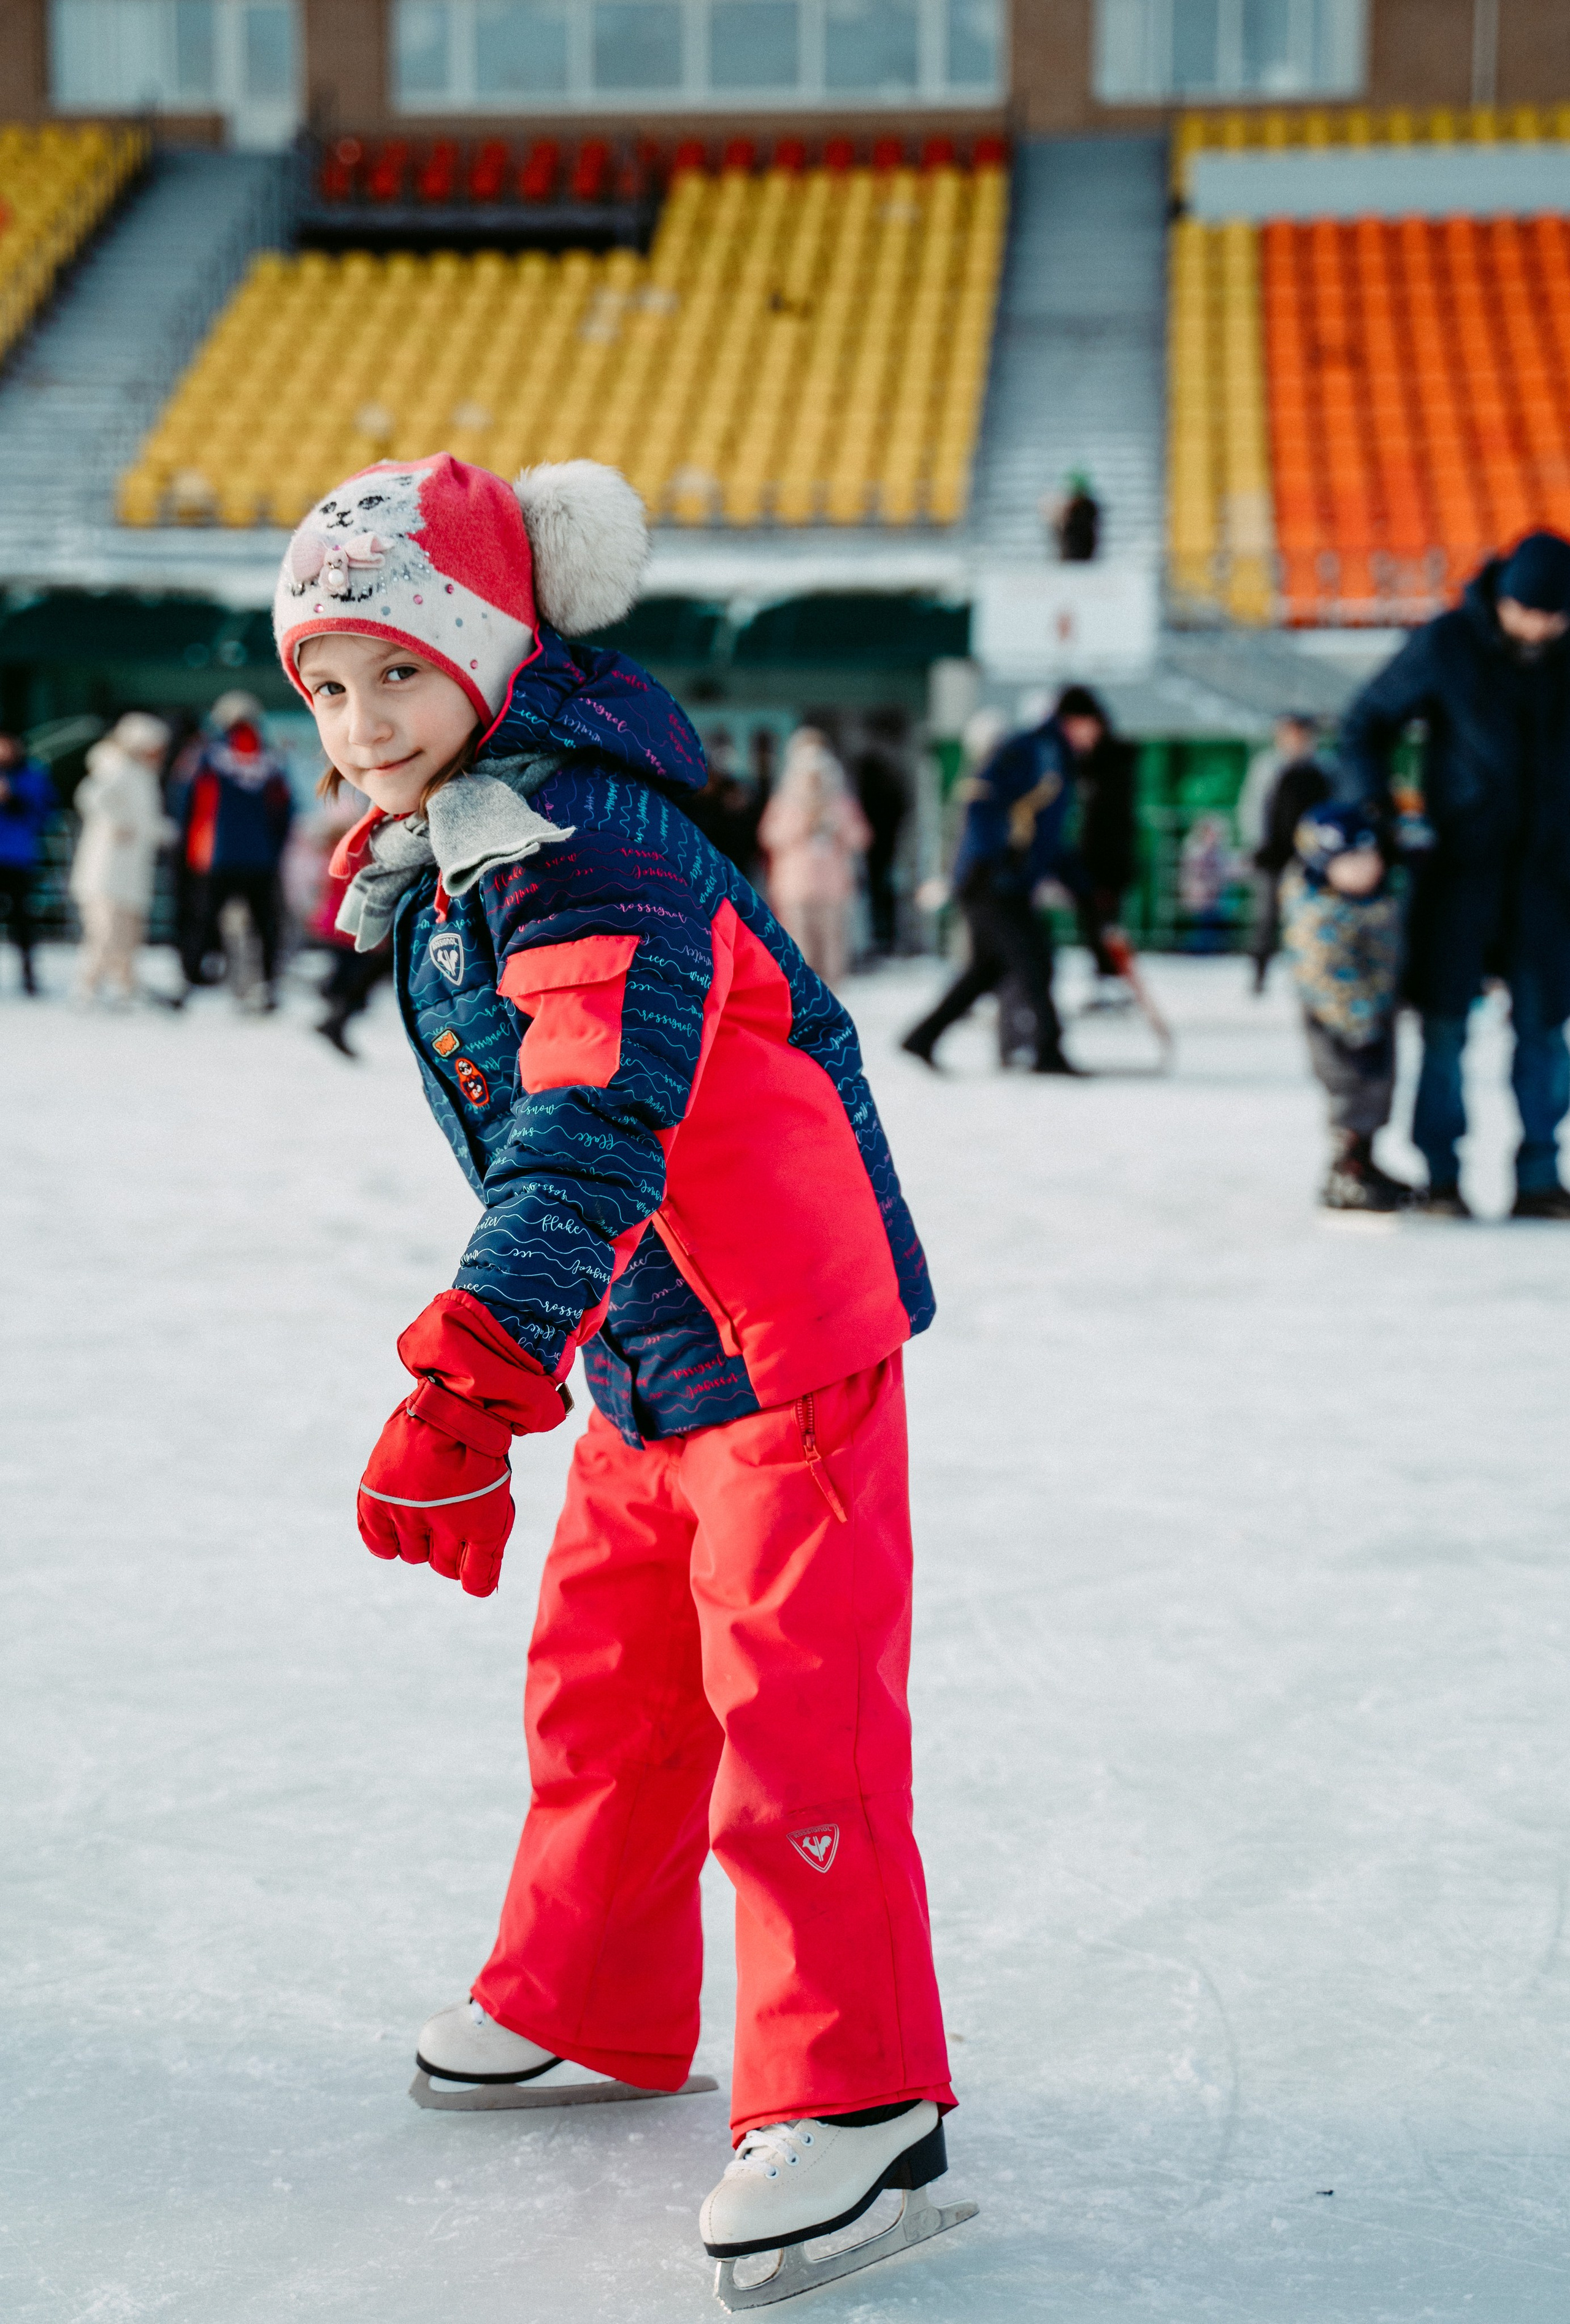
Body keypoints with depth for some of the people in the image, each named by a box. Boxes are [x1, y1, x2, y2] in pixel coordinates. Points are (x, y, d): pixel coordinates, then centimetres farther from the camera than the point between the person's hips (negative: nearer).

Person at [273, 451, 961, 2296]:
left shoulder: (602, 866, -24)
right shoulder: (428, 864, 8)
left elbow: (590, 1142, -38)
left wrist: (472, 1379, -47)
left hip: (780, 1339, -10)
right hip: (642, 1355, 10)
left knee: (793, 1718, -7)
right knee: (602, 1687, 19)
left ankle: (858, 2090, 3)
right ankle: (587, 2008, 35)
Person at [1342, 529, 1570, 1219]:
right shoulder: (1446, 645, -8)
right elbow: (1367, 725, 1)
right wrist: (1373, 813, -12)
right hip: (1459, 861, -2)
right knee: (1445, 1023, -3)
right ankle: (1441, 1175, 5)